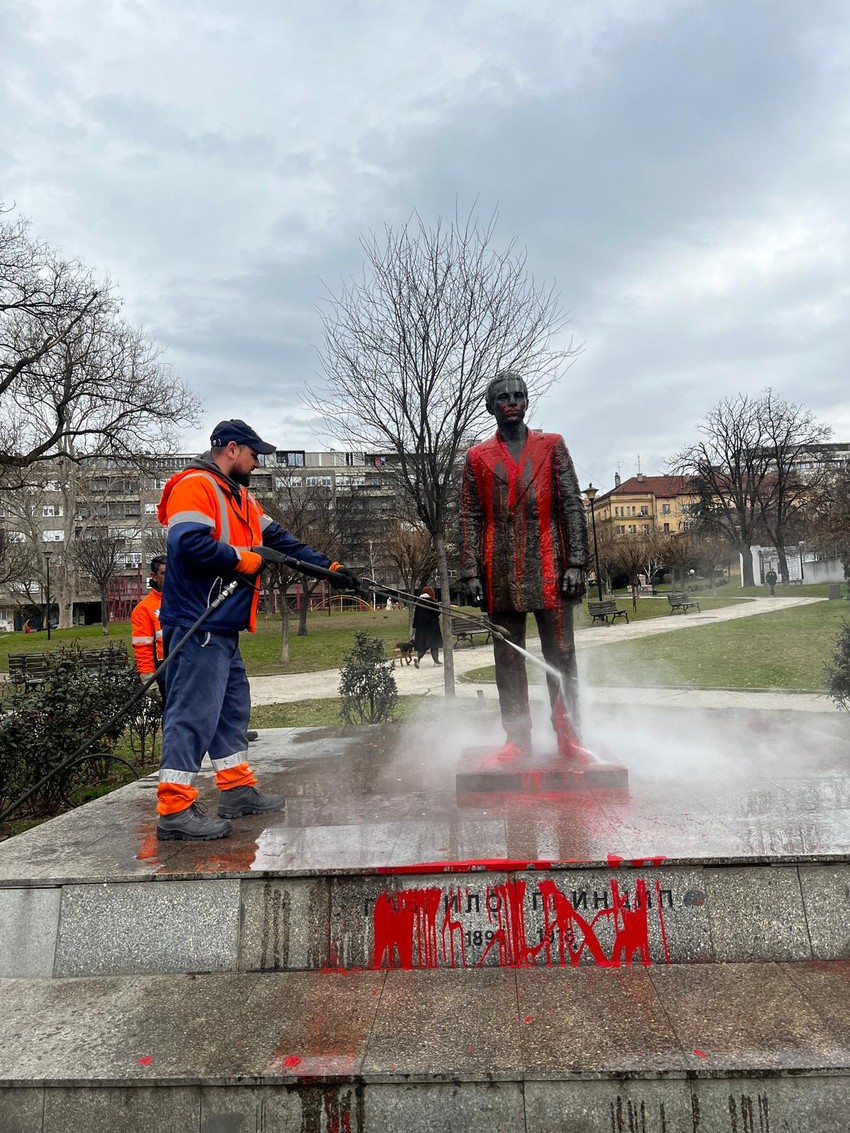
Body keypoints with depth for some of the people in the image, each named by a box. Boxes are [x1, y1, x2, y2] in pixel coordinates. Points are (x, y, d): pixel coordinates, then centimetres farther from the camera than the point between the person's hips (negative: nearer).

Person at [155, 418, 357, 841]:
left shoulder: (240, 497, 22)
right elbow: (190, 543, -24)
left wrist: (330, 567, 16)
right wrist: (244, 558, -13)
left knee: (233, 707, 15)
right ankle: (174, 809, -4)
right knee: (194, 712, -9)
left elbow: (280, 540, 21)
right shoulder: (195, 486, -10)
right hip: (196, 626, -11)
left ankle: (238, 790, 26)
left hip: (222, 627, 11)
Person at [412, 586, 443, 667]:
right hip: (432, 625, -4)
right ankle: (436, 660, 11)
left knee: (422, 643, 9)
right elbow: (437, 613, -8)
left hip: (420, 626, 4)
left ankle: (418, 657, -13)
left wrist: (414, 626, 8)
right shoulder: (432, 602, -9)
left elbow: (415, 614, 4)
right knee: (434, 642, 8)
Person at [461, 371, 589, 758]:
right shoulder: (477, 457, 11)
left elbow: (572, 506, 4)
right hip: (501, 573, 1)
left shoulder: (552, 446, 10)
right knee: (508, 658, 5)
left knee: (561, 654, 2)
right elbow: (471, 518, 8)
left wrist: (576, 563, -5)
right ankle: (517, 737, 14)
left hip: (549, 567, -1)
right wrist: (472, 571, -1)